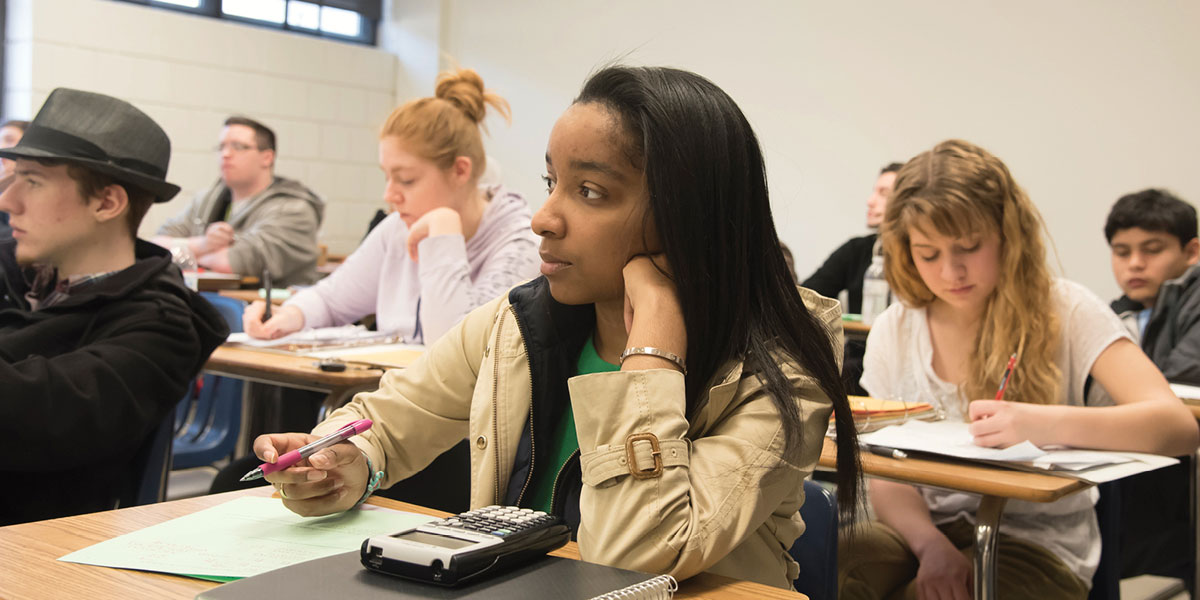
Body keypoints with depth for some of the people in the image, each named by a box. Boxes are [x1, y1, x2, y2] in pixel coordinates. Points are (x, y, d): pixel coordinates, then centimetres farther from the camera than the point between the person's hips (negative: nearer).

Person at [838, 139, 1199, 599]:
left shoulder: (1065, 311, -5)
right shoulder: (893, 332, 5)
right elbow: (889, 477, 3)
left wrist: (1048, 425, -34)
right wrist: (930, 543, -19)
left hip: (1037, 540, -3)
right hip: (931, 528, 3)